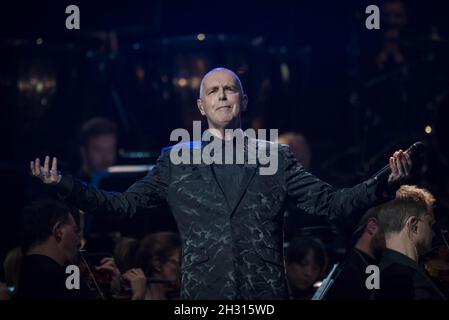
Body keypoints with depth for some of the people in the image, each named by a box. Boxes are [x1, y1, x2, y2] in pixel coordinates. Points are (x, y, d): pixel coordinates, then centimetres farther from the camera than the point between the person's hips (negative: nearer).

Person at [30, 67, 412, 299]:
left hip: (265, 295, 0)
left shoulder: (276, 157, 10)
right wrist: (64, 184, -2)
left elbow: (329, 203, 6)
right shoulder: (176, 160, 11)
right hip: (202, 296, 0)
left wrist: (384, 182, -9)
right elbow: (124, 204, 10)